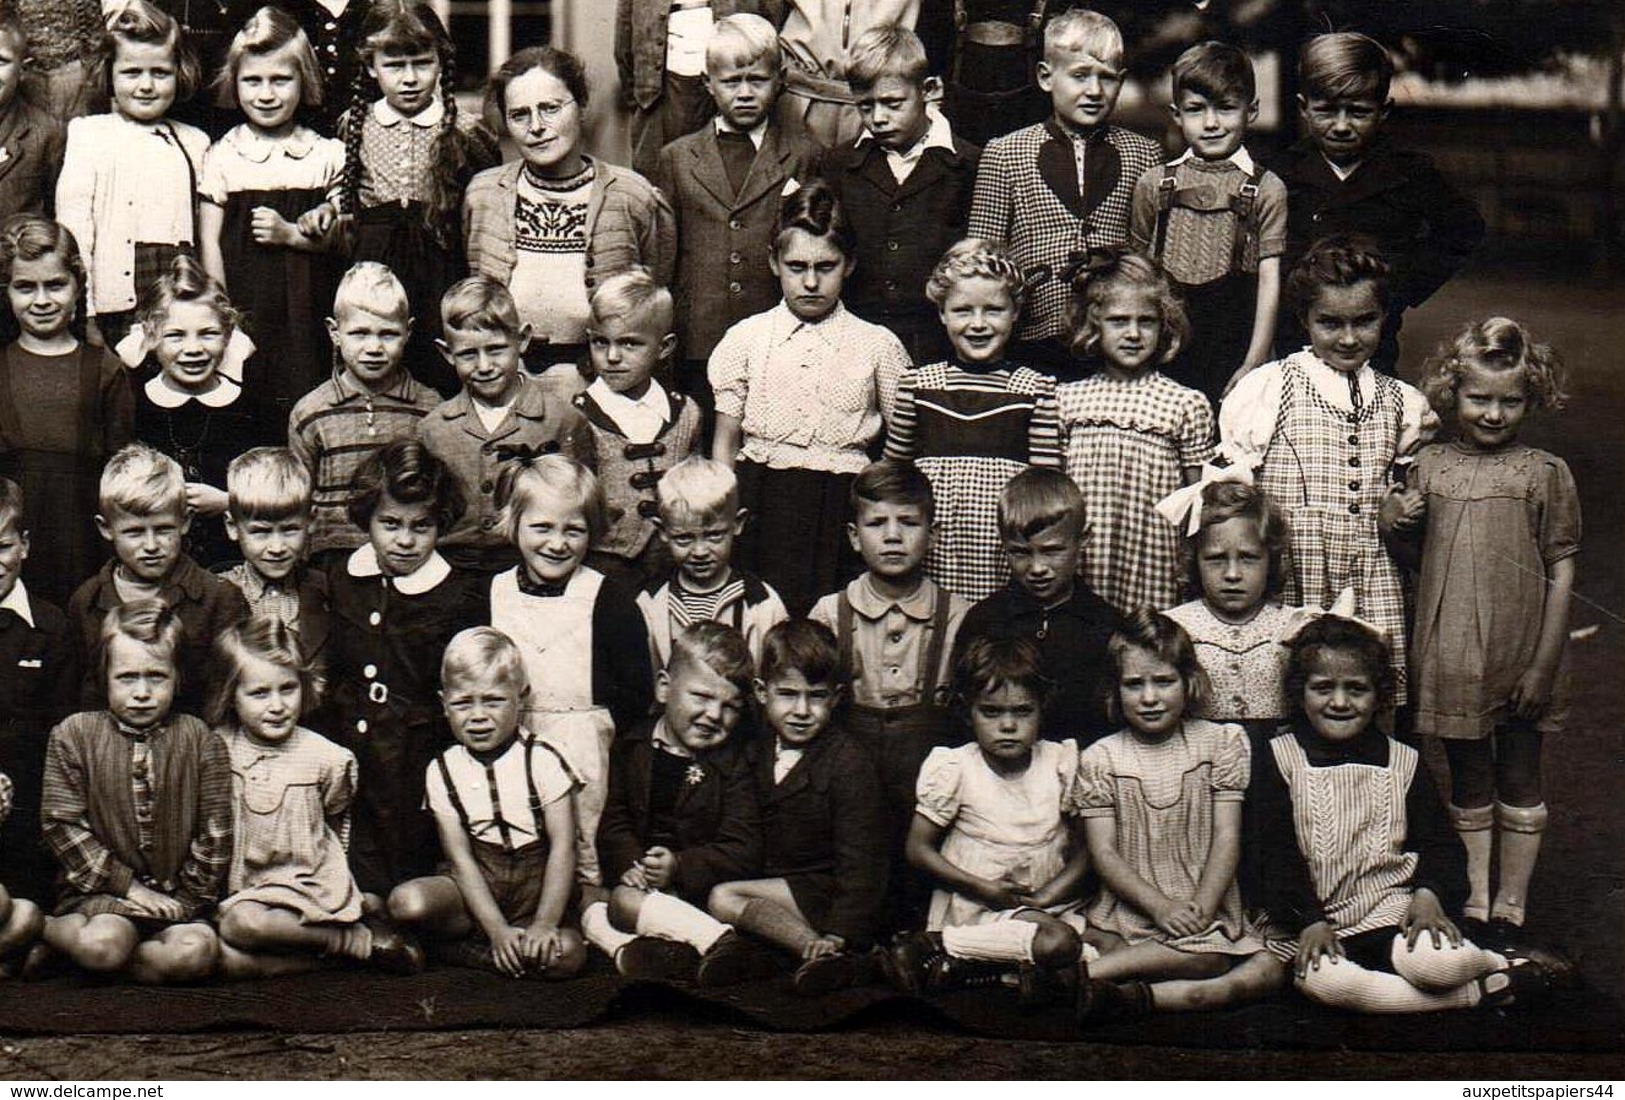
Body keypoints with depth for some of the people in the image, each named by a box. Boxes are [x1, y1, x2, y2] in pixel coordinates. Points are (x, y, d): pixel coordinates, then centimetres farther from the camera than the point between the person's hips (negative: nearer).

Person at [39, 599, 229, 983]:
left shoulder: (201, 742, 3)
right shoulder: (73, 735, 1)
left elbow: (215, 835, 3)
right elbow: (61, 824, -3)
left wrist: (184, 900, -6)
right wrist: (129, 886, -8)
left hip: (177, 897, 2)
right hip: (100, 891, -2)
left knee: (197, 951, -30)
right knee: (103, 943, -35)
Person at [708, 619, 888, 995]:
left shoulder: (848, 761, -8)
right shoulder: (755, 753, 10)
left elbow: (860, 863, -14)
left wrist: (838, 933, -25)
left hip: (826, 892, -7)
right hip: (768, 887, 7)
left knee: (723, 898, -25)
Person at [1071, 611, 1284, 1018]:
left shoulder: (1220, 743, 7)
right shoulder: (1100, 758, 4)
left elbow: (1227, 836, 0)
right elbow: (1103, 852, -1)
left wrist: (1201, 909, -14)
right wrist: (1160, 906, -16)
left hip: (1205, 910, 3)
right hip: (1127, 912, -3)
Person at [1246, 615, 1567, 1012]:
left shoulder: (1403, 763, 9)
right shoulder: (1279, 760, 1)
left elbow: (1440, 842, 10)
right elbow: (1273, 855, -4)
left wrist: (1429, 893, -11)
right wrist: (1308, 921, -16)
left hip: (1391, 906, 1)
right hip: (1309, 916, -1)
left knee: (1433, 961, -34)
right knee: (1320, 980, -35)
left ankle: (1500, 962, 1)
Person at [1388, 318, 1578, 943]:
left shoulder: (1545, 474, -6)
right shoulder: (1429, 467, 1)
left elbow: (1562, 572, -5)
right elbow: (1415, 553, 11)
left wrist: (1542, 664, -9)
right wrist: (1395, 526, -12)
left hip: (1520, 657, -2)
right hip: (1451, 653, 2)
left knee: (1518, 779, 10)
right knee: (1468, 780, 14)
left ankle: (1511, 906, 23)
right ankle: (1475, 900, 26)